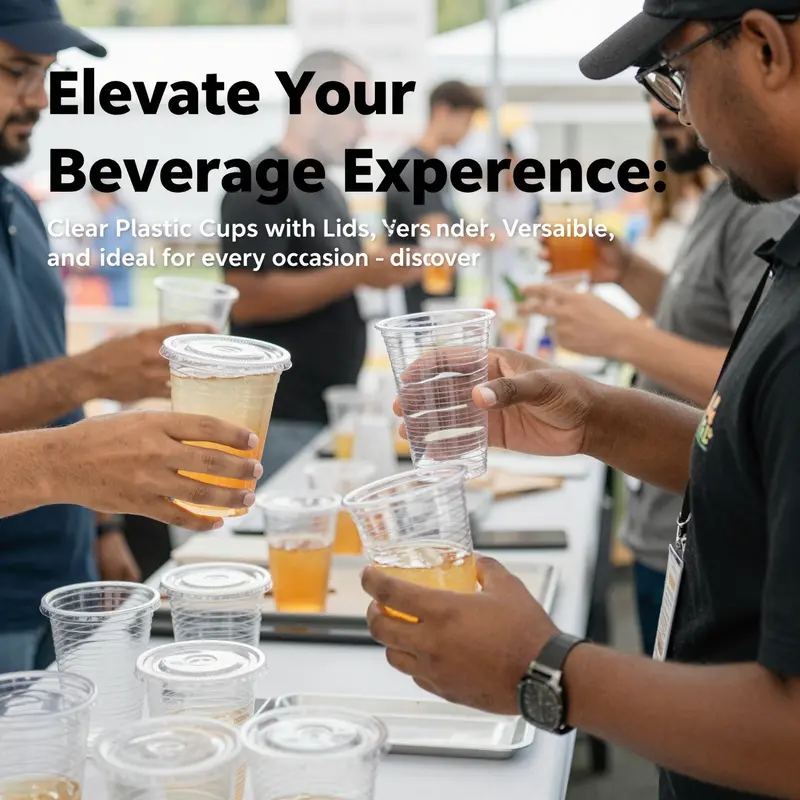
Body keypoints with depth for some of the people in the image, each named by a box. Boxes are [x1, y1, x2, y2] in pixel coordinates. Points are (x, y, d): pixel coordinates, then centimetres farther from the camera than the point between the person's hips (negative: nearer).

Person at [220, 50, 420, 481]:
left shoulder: (327, 189, 15)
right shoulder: (262, 187, -13)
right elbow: (248, 300, -22)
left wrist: (378, 276, 5)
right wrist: (358, 275, -24)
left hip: (332, 413, 9)